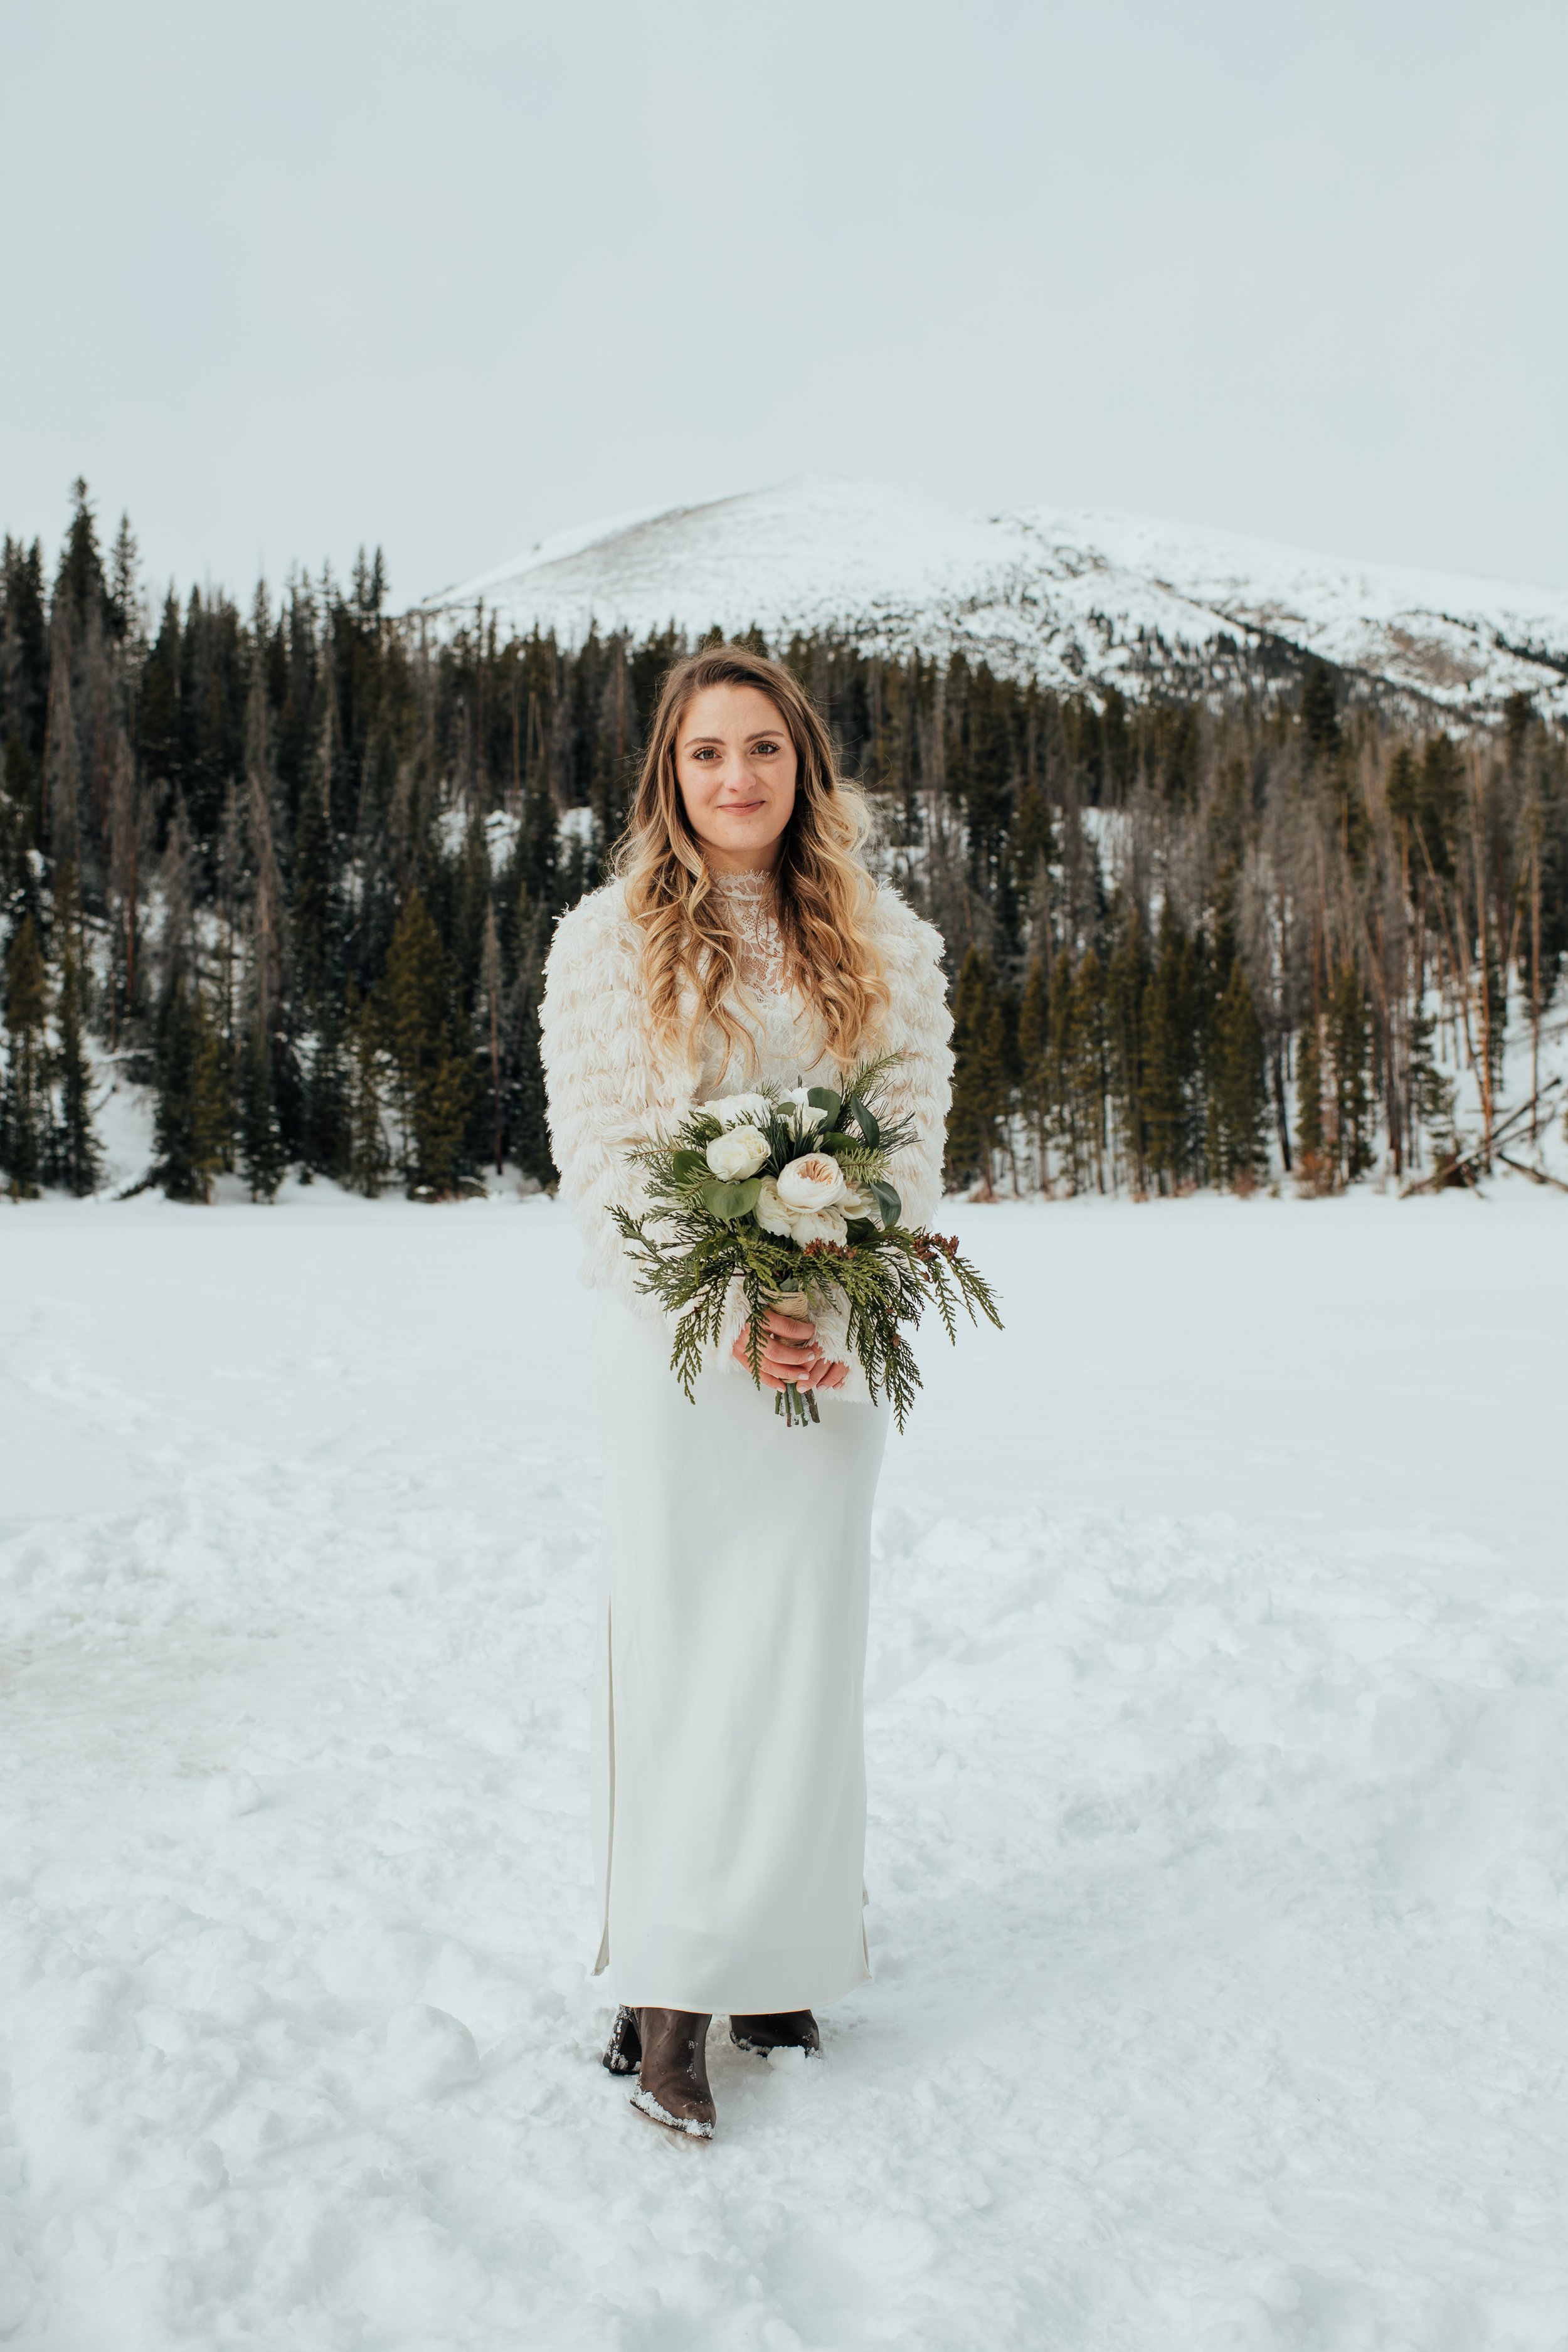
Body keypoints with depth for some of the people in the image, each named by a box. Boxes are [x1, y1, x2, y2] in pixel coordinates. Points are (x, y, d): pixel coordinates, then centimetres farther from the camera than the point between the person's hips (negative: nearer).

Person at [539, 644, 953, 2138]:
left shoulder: (884, 944, 8)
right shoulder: (608, 938, 1)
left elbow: (913, 1145, 4)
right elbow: (596, 1160, -4)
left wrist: (837, 1320, -12)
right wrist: (729, 1316, -14)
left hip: (831, 1343, 2)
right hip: (674, 1337, -2)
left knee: (805, 1647, 6)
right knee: (677, 1641, 0)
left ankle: (776, 1954, 20)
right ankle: (667, 1992, 8)